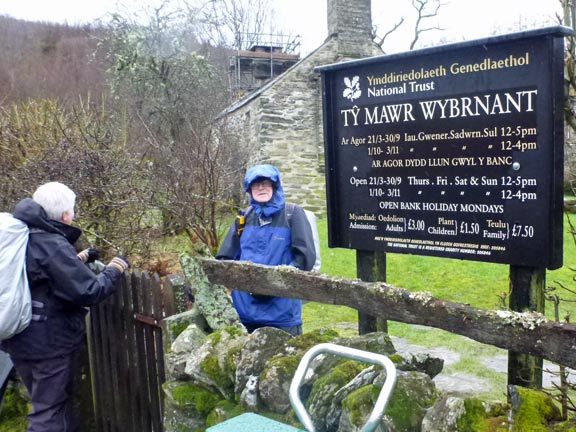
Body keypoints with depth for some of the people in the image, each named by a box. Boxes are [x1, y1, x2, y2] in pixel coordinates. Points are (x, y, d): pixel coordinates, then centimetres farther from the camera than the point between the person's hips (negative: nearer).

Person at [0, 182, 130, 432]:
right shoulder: (53, 245, -20)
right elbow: (89, 292, -22)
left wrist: (81, 258, 23)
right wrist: (115, 268, -8)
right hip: (49, 343, -9)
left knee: (55, 402, 22)